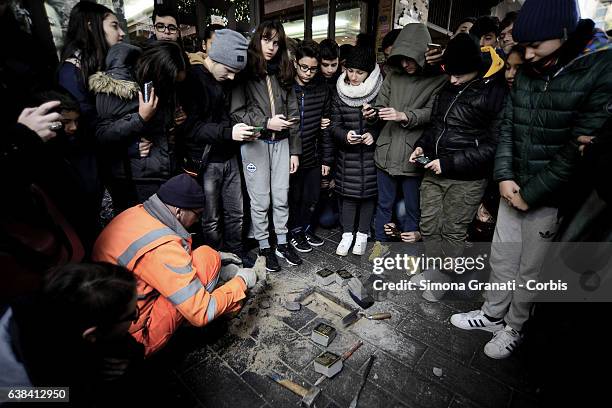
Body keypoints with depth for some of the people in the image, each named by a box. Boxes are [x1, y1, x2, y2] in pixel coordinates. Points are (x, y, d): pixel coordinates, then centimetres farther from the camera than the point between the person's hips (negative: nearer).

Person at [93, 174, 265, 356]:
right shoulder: (161, 248, -30)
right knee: (206, 257, -15)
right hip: (134, 336, -8)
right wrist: (241, 281, -11)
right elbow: (202, 313, -25)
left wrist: (215, 257, 12)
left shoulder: (137, 212, -4)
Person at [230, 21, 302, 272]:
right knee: (260, 200, 4)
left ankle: (282, 243, 26)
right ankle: (264, 247, 21)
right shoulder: (245, 71, -1)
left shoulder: (283, 72, 12)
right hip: (255, 143, -4)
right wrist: (266, 122, -15)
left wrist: (295, 150, 6)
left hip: (281, 142, 4)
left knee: (281, 197, 9)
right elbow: (236, 112, -7)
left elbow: (293, 113, 9)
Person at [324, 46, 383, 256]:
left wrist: (374, 134, -16)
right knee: (348, 194, 7)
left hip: (371, 154, -1)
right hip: (347, 155, 1)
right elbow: (334, 126, 2)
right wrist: (345, 135, -16)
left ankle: (362, 234, 25)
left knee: (368, 193, 8)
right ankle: (347, 234, 23)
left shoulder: (379, 92, -5)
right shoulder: (340, 95, 1)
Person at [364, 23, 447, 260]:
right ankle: (380, 242, 34)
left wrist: (404, 116, -23)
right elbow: (382, 101, 11)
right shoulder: (394, 74, 8)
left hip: (413, 154, -3)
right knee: (384, 202, 16)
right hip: (386, 150, 4)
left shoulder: (438, 79, -4)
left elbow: (433, 112, -11)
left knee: (413, 206, 11)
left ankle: (410, 247, 32)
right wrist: (374, 113, -10)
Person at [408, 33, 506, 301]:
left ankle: (444, 278, 29)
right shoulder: (449, 88, 8)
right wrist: (421, 145, 3)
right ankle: (433, 270, 35)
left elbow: (493, 145, -16)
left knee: (453, 231, 8)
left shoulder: (495, 93, -13)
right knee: (428, 225, 14)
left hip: (466, 179, -6)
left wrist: (449, 163, -20)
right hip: (433, 172, 7)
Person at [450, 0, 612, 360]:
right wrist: (504, 176, -5)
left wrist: (531, 193, -14)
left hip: (551, 199, -5)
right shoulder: (529, 71, 5)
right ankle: (493, 314, 38)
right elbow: (508, 126, 6)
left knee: (530, 272, 11)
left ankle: (514, 329, 34)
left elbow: (580, 150, -17)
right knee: (501, 258, 17)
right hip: (513, 191, 5)